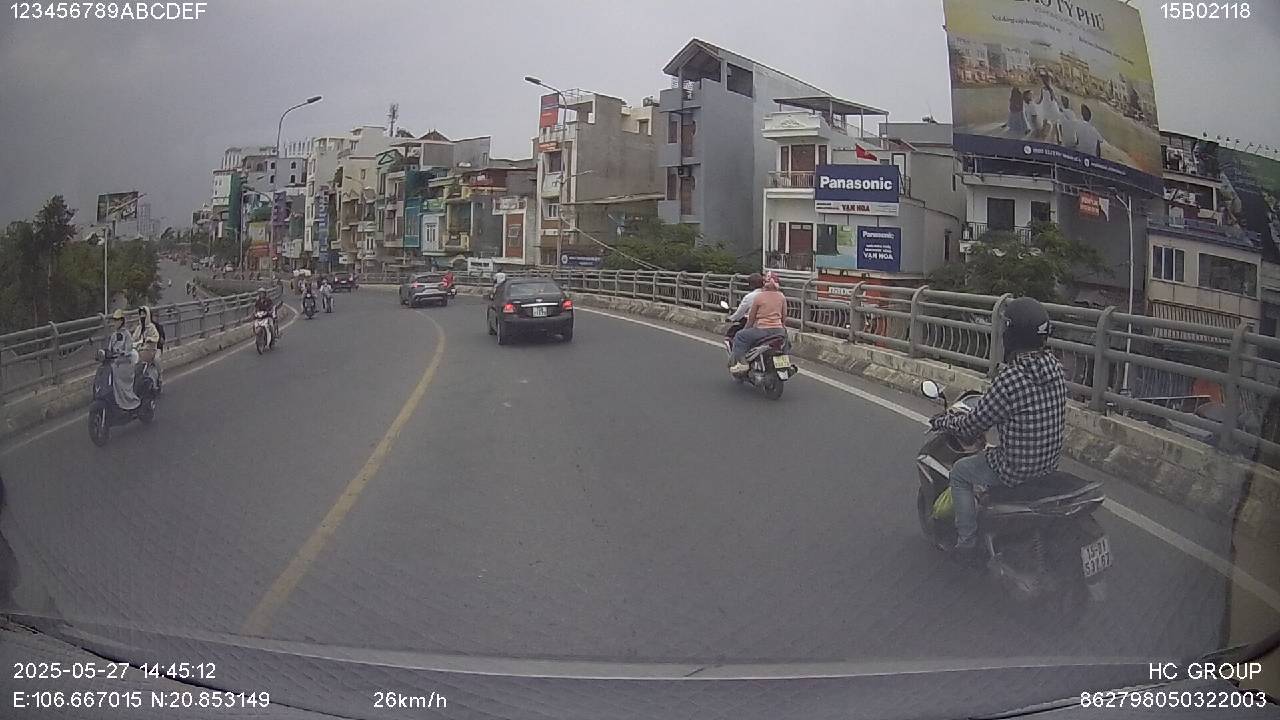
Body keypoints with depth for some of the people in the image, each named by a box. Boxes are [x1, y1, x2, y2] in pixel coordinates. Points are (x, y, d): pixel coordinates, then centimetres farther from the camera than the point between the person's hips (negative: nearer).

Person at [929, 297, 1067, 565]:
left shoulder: (1010, 378, -28)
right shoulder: (1054, 367, -3)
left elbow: (972, 426, -19)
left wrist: (943, 421, 1)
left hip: (1018, 468, -8)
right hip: (1051, 460, 8)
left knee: (960, 473, 15)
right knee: (989, 453, 33)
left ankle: (967, 544, 20)